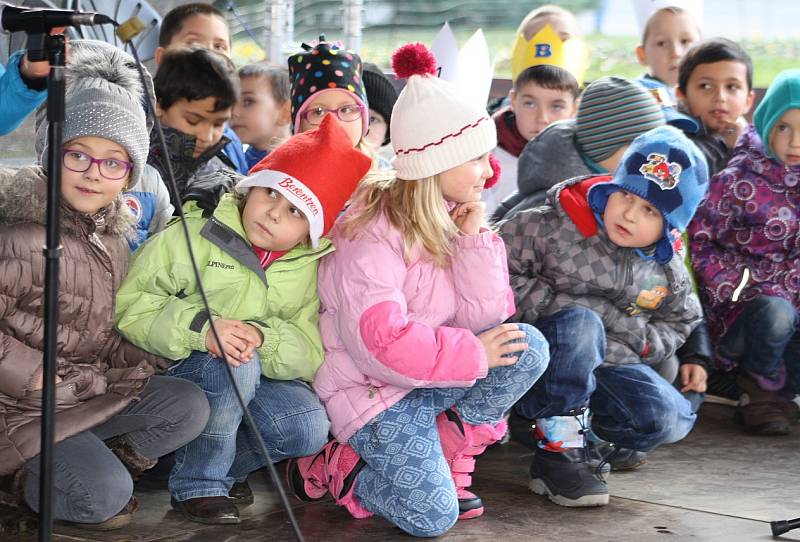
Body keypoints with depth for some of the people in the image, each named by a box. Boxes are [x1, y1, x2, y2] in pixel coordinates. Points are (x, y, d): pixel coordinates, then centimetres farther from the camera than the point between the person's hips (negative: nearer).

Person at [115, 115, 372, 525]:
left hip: (259, 379, 4)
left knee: (308, 429, -23)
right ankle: (197, 484, -16)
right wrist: (198, 328, -30)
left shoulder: (309, 269, 2)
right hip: (176, 372, -4)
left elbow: (311, 352, -7)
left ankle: (225, 464, 7)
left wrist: (264, 340, -29)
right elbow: (129, 305, -15)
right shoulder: (193, 236, -11)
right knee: (234, 365, -35)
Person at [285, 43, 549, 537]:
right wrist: (473, 354, -20)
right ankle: (330, 468, 4)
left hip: (436, 376, 7)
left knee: (528, 348, -15)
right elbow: (382, 342, -28)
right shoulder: (372, 233, -19)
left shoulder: (453, 218, 5)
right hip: (372, 387, -7)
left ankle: (448, 452, -2)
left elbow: (484, 319, -2)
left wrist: (474, 237, -12)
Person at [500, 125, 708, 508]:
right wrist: (560, 305, -22)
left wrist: (640, 341, -5)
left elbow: (680, 322, 17)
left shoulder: (668, 272, 1)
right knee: (579, 324, -38)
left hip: (611, 365, 4)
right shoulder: (554, 228, -15)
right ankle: (557, 452, -27)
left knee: (670, 420, -20)